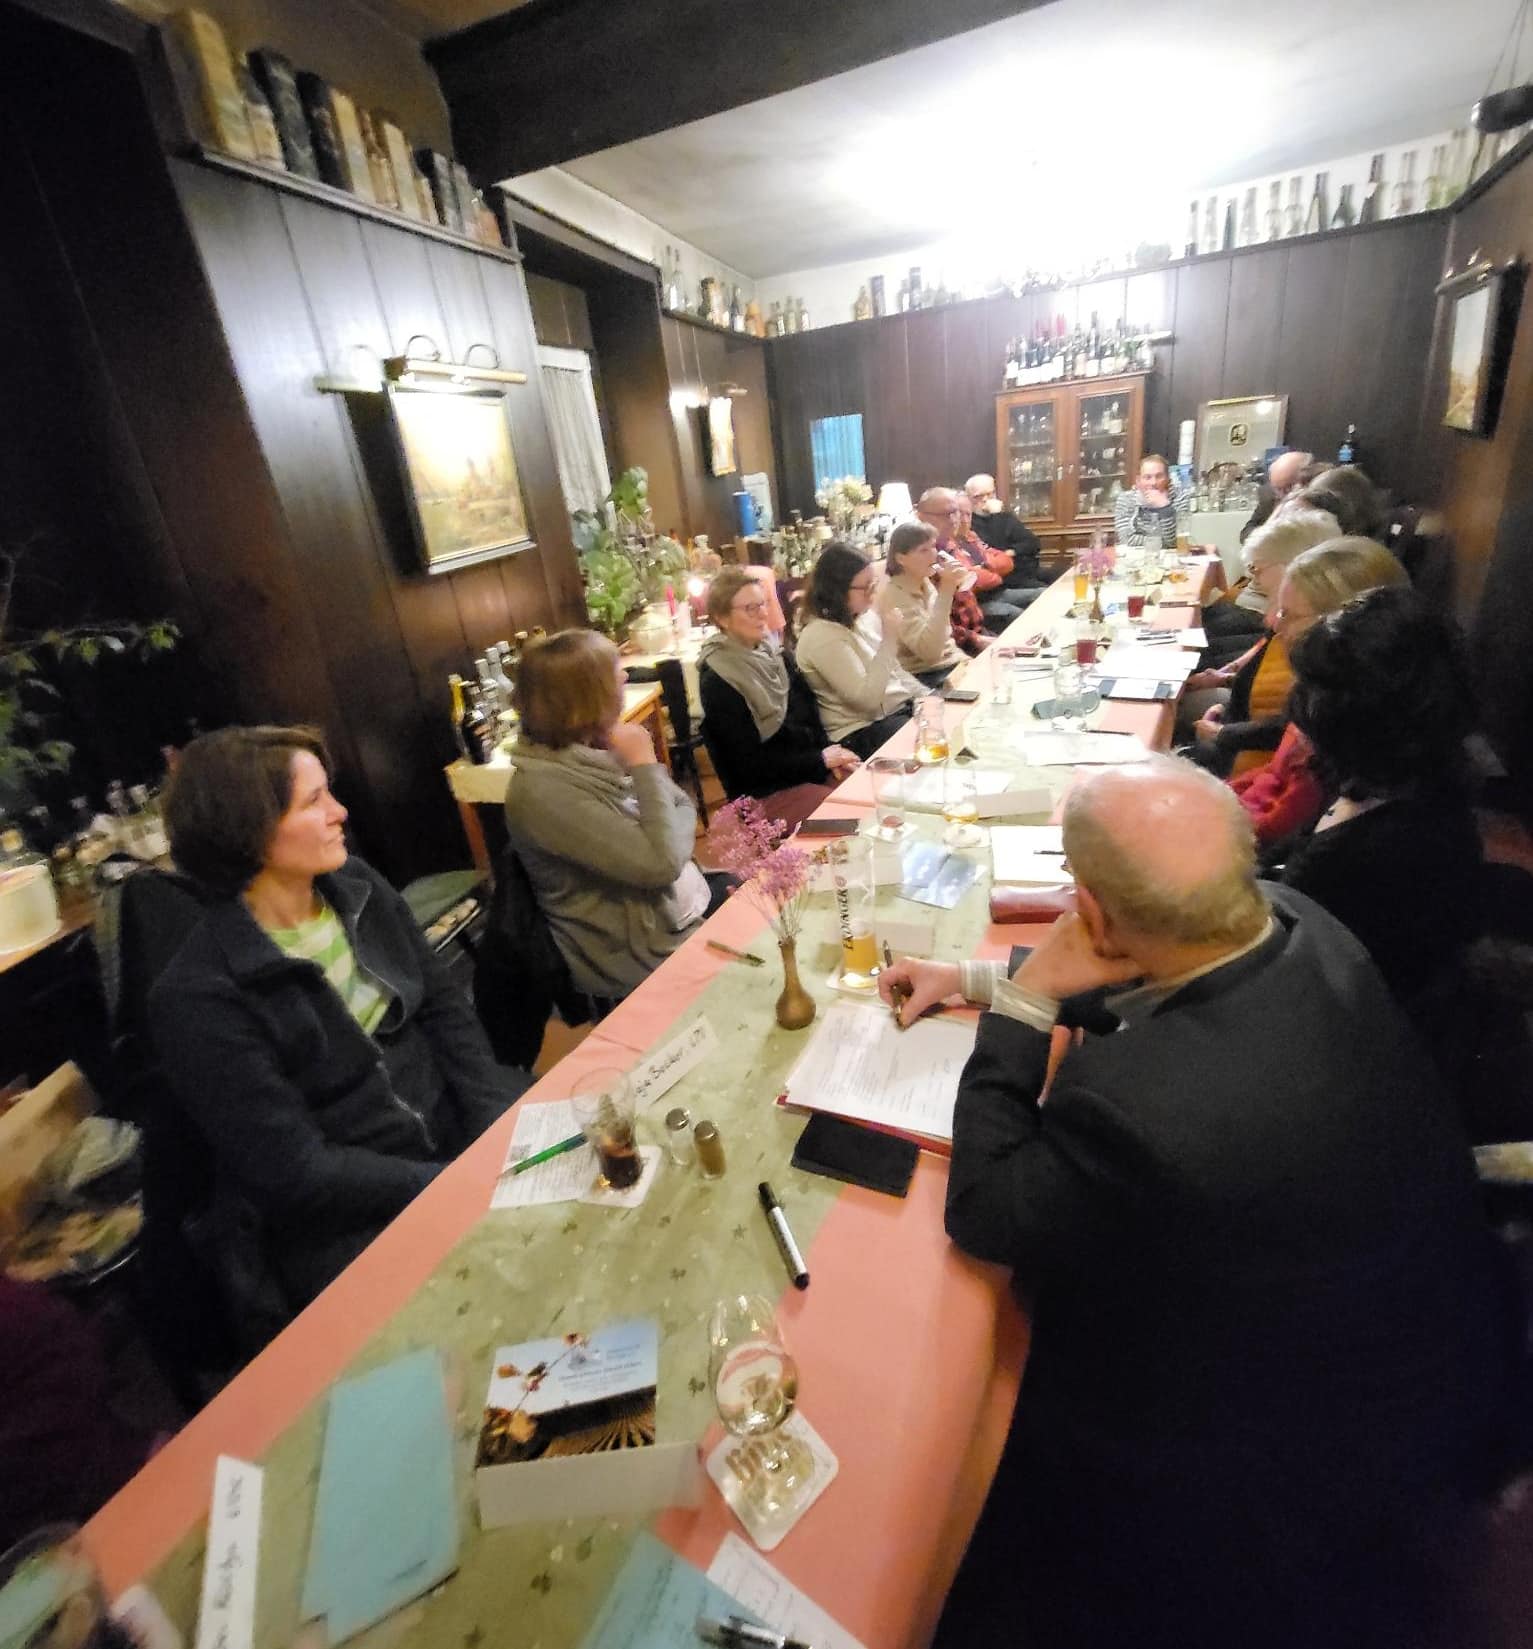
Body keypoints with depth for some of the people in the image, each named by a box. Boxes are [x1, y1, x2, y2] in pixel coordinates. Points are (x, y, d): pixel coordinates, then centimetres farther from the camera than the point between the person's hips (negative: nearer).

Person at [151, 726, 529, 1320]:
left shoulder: (357, 885, 0)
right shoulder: (198, 999, -18)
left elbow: (445, 1007, 3)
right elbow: (296, 1170, -17)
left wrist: (497, 1134, -9)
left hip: (455, 1123, 6)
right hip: (345, 1218, -5)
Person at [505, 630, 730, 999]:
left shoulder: (591, 750, -3)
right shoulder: (543, 791, -28)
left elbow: (682, 805, 7)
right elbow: (659, 863, -30)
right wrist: (645, 765, -24)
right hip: (639, 949, -7)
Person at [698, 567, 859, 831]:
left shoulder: (773, 652, 7)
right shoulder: (717, 682, -16)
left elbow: (809, 712, 9)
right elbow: (749, 764, -16)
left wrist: (831, 755, -10)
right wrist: (821, 760, -13)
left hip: (813, 769, 7)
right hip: (765, 793, -7)